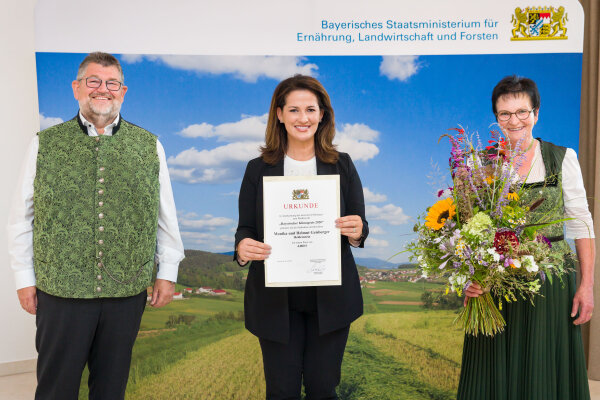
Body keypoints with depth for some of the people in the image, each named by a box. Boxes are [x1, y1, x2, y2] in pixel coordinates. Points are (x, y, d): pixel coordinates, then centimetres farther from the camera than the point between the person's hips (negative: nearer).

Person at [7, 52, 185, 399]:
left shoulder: (149, 146, 5)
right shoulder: (45, 145, 2)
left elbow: (166, 214, 8)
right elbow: (23, 217, 5)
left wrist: (167, 272, 6)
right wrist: (25, 278, 3)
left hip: (127, 292, 1)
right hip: (60, 291, 0)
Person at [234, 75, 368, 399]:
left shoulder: (342, 165, 5)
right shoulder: (258, 168, 4)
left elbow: (359, 227, 6)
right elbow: (246, 228, 4)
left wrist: (357, 232, -18)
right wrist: (242, 247, -19)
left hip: (330, 296, 1)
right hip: (275, 298, 0)